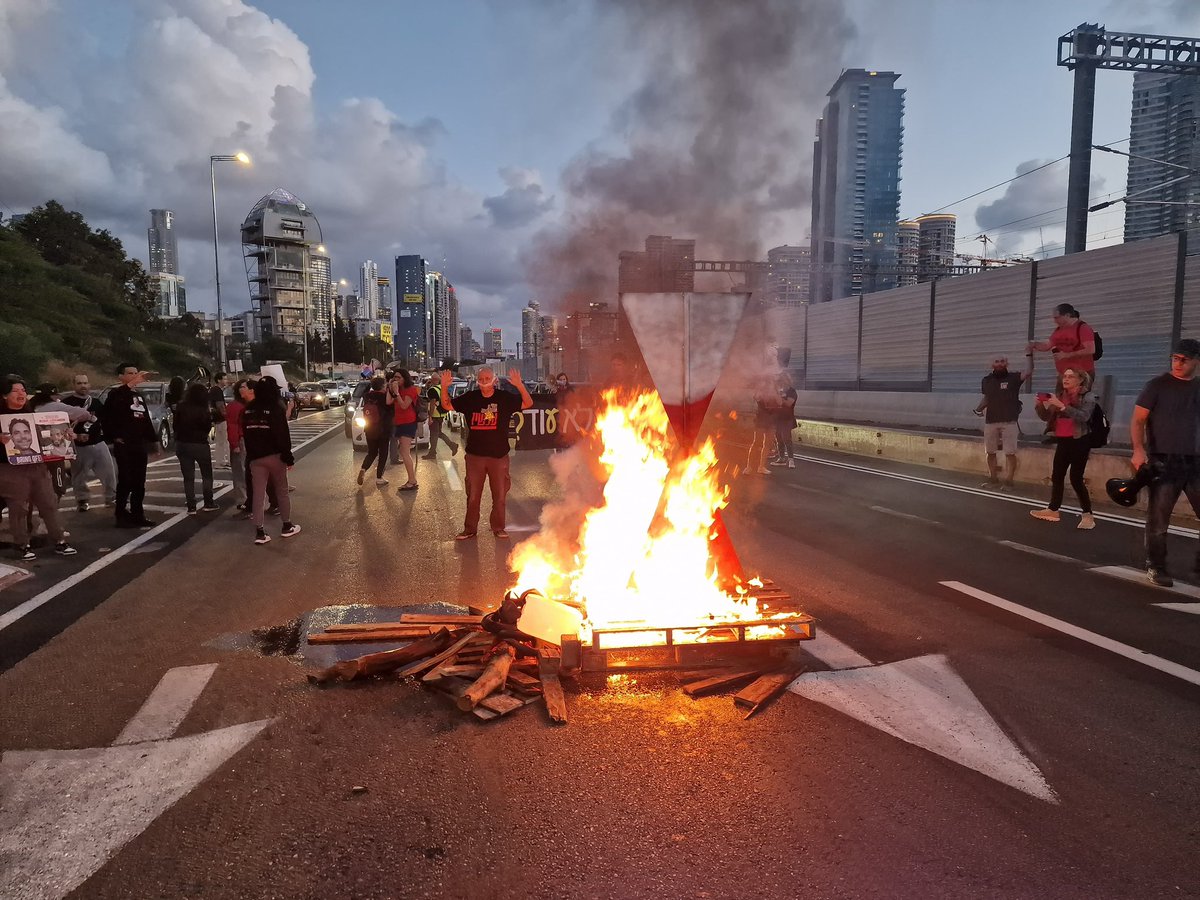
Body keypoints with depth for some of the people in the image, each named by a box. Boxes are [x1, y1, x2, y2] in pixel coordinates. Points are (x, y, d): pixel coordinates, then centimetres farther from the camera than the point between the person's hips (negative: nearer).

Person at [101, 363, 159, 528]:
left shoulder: (139, 395, 17)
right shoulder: (116, 394, -5)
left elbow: (146, 419, 20)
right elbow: (105, 416, -27)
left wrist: (153, 439, 15)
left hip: (140, 445, 7)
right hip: (124, 446, -7)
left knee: (139, 483, 10)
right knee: (125, 482, -5)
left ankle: (138, 515, 18)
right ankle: (121, 516, 3)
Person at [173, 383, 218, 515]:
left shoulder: (181, 407, -3)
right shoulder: (204, 411, -15)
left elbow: (175, 425, 4)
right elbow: (207, 427, -7)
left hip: (182, 444, 3)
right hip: (200, 444, -3)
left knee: (188, 477, 8)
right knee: (206, 475, 14)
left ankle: (191, 507, 5)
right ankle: (208, 503, 13)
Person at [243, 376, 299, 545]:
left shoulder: (248, 410, 6)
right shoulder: (276, 408, -12)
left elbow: (245, 433, 11)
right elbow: (283, 435, -16)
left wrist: (250, 454, 16)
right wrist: (288, 457, -11)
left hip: (255, 457, 4)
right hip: (274, 455, -4)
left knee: (258, 494, 4)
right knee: (282, 491, 10)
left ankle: (259, 532, 2)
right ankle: (287, 526, 19)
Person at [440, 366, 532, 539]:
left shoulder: (505, 398, -2)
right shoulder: (470, 398, 3)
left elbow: (528, 404, -7)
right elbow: (447, 406, 8)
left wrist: (520, 385, -23)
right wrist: (444, 387, -8)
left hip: (499, 455, -1)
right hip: (475, 455, 1)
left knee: (499, 494, 9)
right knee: (472, 495, 8)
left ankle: (498, 527, 24)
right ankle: (469, 529, 20)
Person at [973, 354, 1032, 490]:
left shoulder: (1013, 378, -5)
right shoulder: (986, 380, 7)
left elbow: (1028, 373, -24)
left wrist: (1029, 355, -21)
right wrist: (978, 409, 6)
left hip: (1009, 421, -4)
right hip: (990, 421, 4)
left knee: (1010, 453, -3)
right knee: (990, 452, 11)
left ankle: (1008, 481, 1)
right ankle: (993, 479, 24)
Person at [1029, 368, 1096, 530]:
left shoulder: (1088, 396, -7)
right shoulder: (1060, 396, 10)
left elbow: (1083, 416, -23)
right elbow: (1046, 417, 10)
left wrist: (1062, 406, -30)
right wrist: (1040, 405, -9)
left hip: (1080, 441, -6)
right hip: (1063, 441, 6)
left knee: (1076, 478, -9)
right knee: (1057, 476, 10)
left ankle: (1087, 515, -2)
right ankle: (1053, 510, 20)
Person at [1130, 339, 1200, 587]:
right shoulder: (1157, 385, -2)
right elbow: (1138, 420, -5)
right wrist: (1139, 450, -19)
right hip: (1164, 461, -4)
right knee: (1158, 518, 0)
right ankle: (1155, 567, 12)